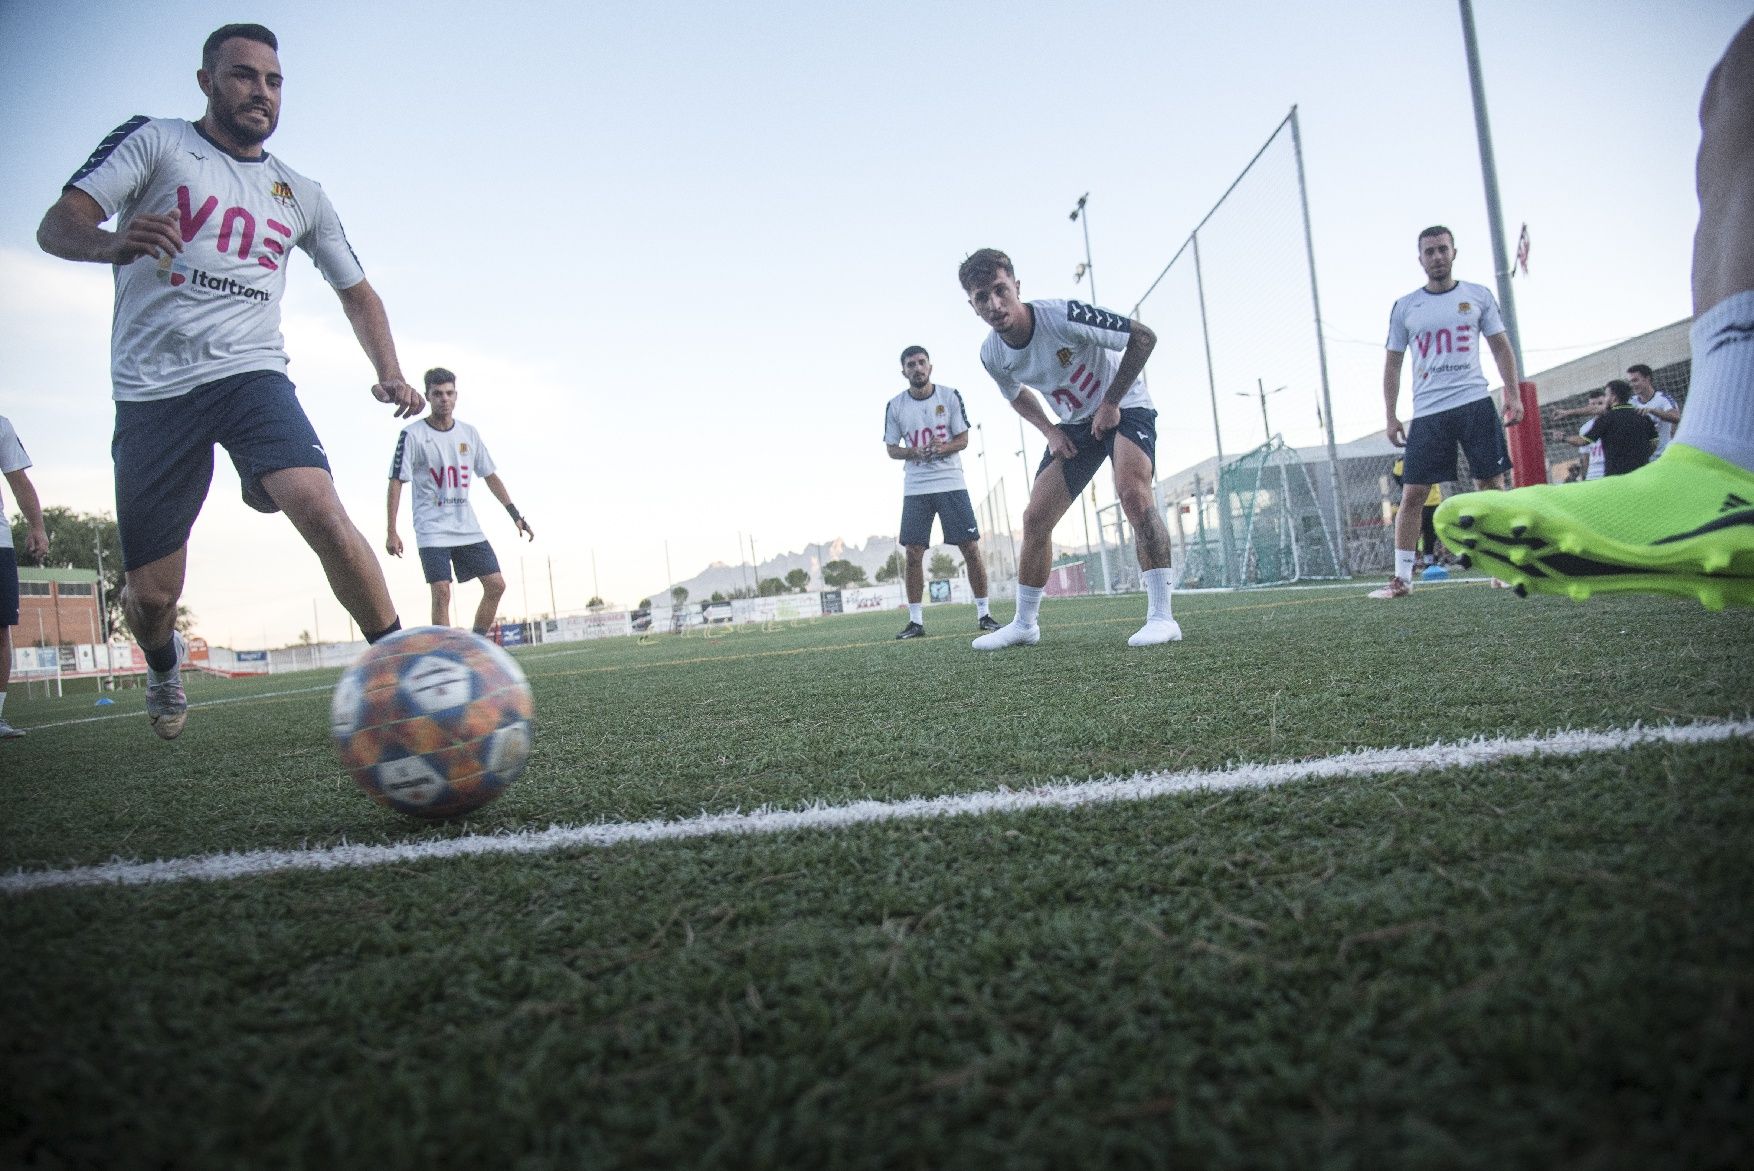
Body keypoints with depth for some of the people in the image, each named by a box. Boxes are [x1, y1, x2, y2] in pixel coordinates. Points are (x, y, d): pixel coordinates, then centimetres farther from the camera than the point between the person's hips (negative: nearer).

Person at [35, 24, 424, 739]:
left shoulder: (299, 195, 16)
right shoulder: (154, 142, 7)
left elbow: (355, 291, 23)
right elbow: (57, 226, -2)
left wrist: (389, 374, 5)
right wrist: (115, 243, -27)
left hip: (249, 373, 1)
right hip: (151, 391, -1)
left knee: (320, 510, -30)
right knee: (151, 595, 2)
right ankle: (164, 665, 37)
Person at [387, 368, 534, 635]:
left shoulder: (469, 433, 9)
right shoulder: (412, 434, -5)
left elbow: (490, 476, 15)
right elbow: (396, 482, -6)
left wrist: (516, 515, 10)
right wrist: (392, 532, -12)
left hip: (468, 528, 5)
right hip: (432, 530, -5)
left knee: (496, 585, -1)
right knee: (442, 593, -14)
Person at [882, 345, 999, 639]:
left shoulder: (950, 396, 0)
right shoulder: (895, 406, 2)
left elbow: (963, 439, 2)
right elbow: (892, 449, 8)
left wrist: (944, 447, -19)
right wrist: (913, 452, -13)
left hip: (951, 483, -1)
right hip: (915, 489, 1)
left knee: (971, 548, -4)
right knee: (913, 554, -4)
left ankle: (983, 613, 8)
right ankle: (915, 621, 4)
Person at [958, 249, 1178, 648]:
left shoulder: (1065, 316, -28)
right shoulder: (992, 356, -11)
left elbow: (1143, 336, -18)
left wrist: (1111, 402, -19)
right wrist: (1051, 432, -3)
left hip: (1124, 407, -5)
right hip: (1074, 424, 5)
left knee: (1132, 490, -30)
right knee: (1035, 518, -2)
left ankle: (1161, 616, -26)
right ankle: (1024, 623, 13)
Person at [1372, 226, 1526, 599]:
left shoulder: (1478, 296, 9)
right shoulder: (1404, 307, 9)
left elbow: (1501, 348, 12)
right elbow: (1392, 363, 11)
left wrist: (1513, 395, 1)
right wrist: (1390, 415, 4)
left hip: (1475, 403, 0)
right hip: (1427, 413, 0)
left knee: (1492, 486, 0)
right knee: (1412, 494, -5)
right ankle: (1402, 578, 0)